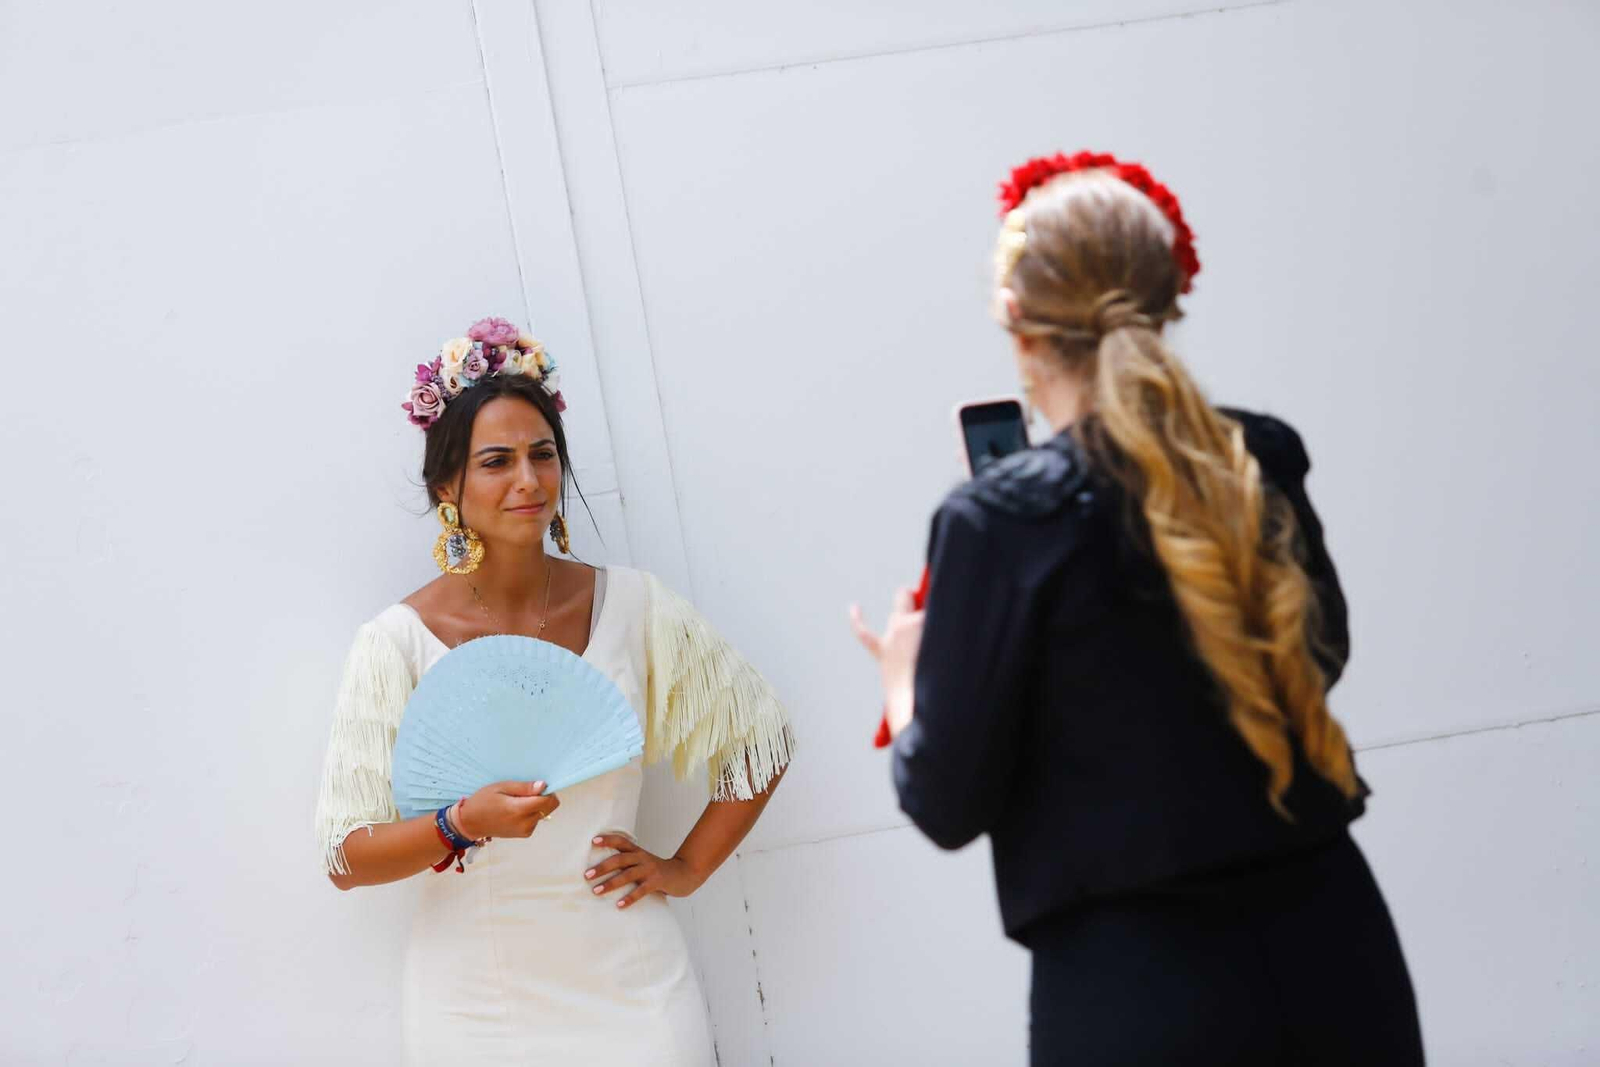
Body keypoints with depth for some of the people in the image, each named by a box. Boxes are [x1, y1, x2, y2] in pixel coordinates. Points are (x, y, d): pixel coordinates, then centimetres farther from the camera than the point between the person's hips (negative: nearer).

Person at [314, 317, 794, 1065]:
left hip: (628, 982, 1)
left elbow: (762, 737, 8)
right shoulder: (397, 643, -8)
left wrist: (687, 868, 3)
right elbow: (345, 856, -7)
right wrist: (463, 824, -23)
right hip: (474, 1005, -1)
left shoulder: (631, 607, -4)